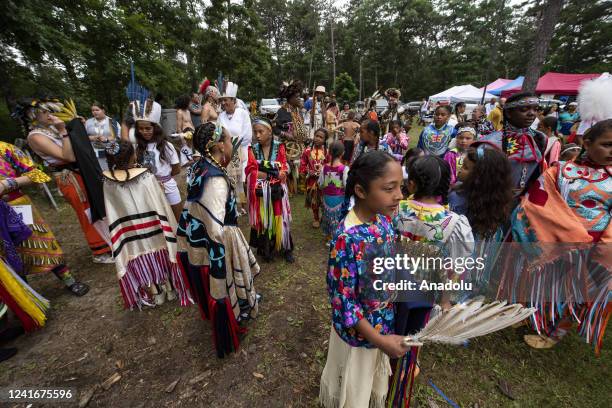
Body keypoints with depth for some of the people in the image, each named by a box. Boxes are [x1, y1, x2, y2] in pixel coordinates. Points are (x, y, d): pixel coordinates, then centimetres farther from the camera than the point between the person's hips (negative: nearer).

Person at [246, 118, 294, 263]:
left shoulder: (279, 147, -5)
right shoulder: (252, 149, -2)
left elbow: (284, 171, -8)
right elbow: (251, 172, -9)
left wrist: (263, 173, -19)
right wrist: (274, 173, -17)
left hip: (277, 191, -1)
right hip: (260, 192, 1)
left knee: (280, 219, 9)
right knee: (262, 220, 10)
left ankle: (286, 249, 26)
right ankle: (266, 249, 27)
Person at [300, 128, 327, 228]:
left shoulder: (327, 152, -5)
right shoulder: (307, 151, -3)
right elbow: (302, 166, 0)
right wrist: (309, 172, -15)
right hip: (312, 180, 1)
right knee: (313, 200, 14)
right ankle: (315, 218, 33)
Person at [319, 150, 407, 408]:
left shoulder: (383, 220, -11)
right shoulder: (347, 239, -34)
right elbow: (342, 300, -25)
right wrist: (380, 340, -19)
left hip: (382, 323, 6)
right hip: (357, 331, -6)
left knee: (375, 384, 34)